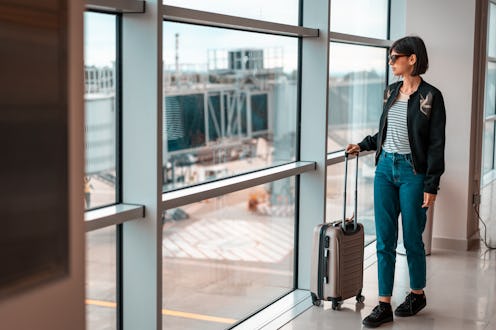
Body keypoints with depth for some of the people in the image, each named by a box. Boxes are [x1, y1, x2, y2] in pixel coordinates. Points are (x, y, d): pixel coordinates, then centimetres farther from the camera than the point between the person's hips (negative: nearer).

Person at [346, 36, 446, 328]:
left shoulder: (431, 96, -9)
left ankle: (418, 294, 29)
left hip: (413, 172, -5)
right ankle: (384, 305, 9)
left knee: (412, 239, 7)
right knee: (384, 240, 4)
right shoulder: (391, 91, 9)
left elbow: (436, 144, -10)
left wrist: (431, 186, -13)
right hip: (385, 169, 6)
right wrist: (363, 145, 17)